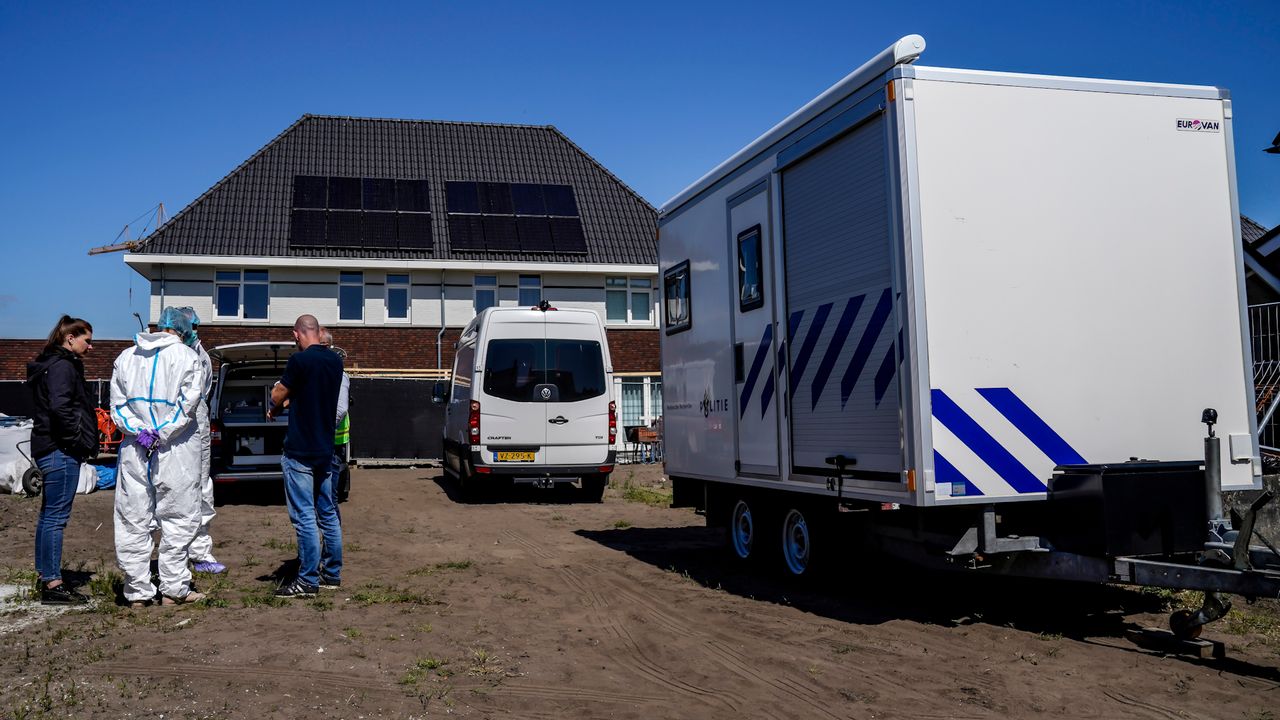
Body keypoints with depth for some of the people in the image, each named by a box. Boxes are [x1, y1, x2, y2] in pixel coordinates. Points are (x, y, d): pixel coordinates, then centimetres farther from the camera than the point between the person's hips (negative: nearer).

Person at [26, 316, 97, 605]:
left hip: (48, 448, 11)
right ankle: (52, 584, -4)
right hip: (61, 451, -11)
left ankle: (46, 577, 23)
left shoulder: (52, 364, 19)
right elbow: (60, 407, -24)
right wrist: (78, 440, -15)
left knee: (49, 515, 15)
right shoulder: (62, 367, -13)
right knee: (56, 516, -7)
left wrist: (80, 442, 13)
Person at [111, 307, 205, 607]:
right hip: (176, 450, -4)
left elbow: (118, 404, 8)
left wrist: (138, 431, -1)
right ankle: (173, 589, 6)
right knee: (178, 519, 4)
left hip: (134, 450, 4)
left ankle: (138, 592, 13)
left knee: (134, 522, 8)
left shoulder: (125, 357, 13)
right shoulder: (186, 356, -3)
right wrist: (161, 434, -8)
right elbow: (187, 403, -11)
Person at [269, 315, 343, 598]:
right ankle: (332, 573, 22)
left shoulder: (300, 360, -15)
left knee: (304, 517, -4)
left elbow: (278, 396, -5)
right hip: (325, 450, 7)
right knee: (328, 514, 14)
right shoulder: (335, 361, 6)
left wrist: (275, 409, 17)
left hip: (300, 452, -7)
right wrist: (286, 404, 23)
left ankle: (308, 581, 0)